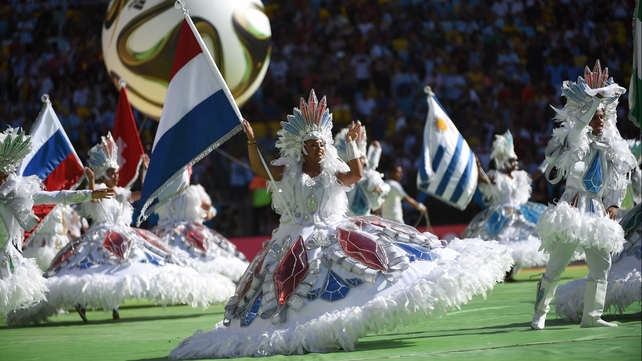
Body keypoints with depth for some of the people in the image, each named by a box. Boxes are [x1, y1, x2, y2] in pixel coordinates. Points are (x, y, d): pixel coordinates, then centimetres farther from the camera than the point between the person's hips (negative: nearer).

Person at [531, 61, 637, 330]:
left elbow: (618, 180, 15)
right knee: (556, 265, -6)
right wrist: (596, 98, -20)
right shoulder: (577, 142, -1)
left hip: (597, 211, 6)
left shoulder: (611, 148, 13)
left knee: (601, 265, 2)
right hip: (573, 206, -6)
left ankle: (591, 315, 8)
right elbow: (579, 124, -22)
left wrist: (614, 204, 3)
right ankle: (540, 313, 2)